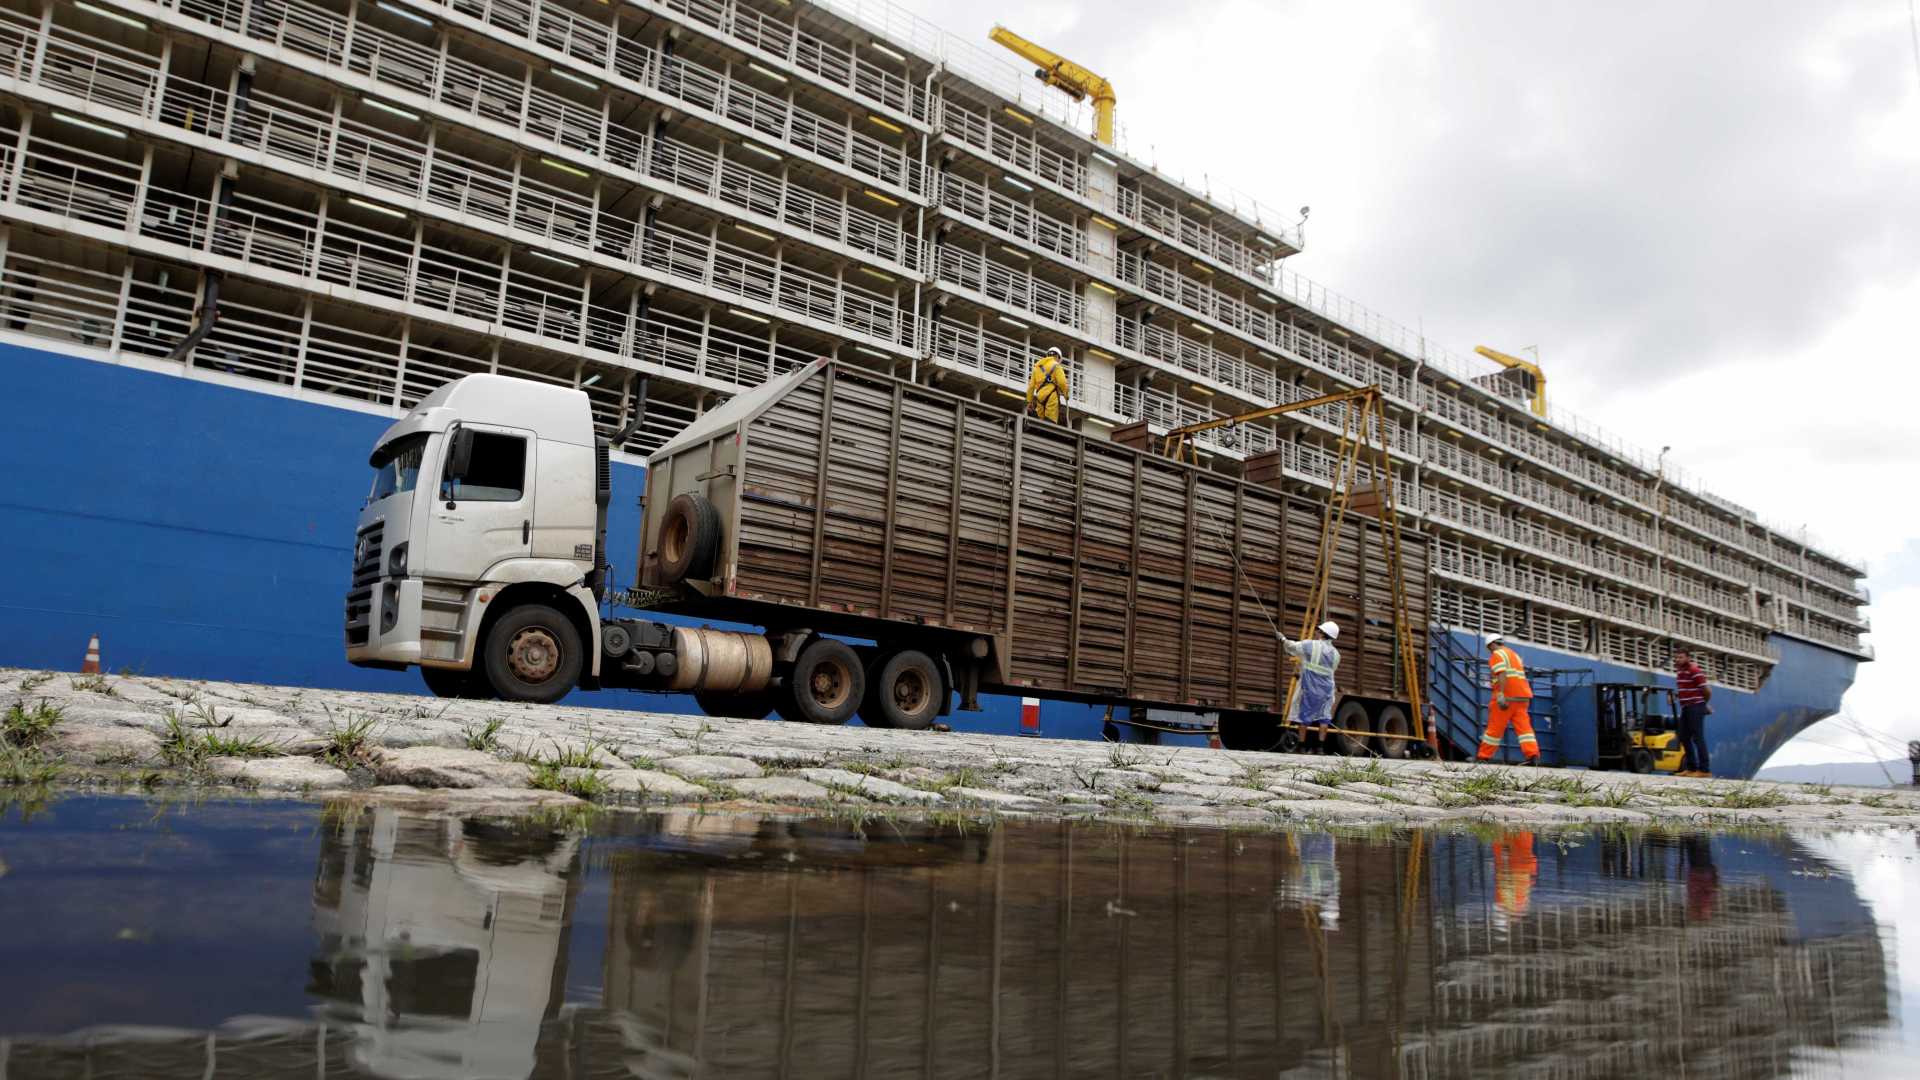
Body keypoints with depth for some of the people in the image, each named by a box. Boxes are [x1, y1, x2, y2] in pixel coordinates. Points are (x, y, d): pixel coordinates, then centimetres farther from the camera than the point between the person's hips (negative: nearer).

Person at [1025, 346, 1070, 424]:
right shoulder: (1056, 366, 6)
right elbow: (1062, 382, -6)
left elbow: (1031, 386, 18)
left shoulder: (1037, 366, 23)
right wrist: (1065, 395, 9)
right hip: (1052, 396, -5)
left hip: (1040, 397, 5)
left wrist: (1029, 401, 20)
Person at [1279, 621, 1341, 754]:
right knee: (1324, 716, 6)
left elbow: (1292, 646, -1)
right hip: (1326, 688, 4)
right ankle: (1320, 746, -1)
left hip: (1309, 687, -3)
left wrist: (1283, 638, 20)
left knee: (1304, 714, 5)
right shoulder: (1336, 654, 7)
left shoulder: (1312, 645, -9)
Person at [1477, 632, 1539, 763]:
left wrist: (1500, 695, -23)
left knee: (1495, 727, -2)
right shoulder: (1514, 654, 25)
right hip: (1522, 696, 7)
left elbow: (1502, 674, -16)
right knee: (1523, 726, 0)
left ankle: (1483, 756, 5)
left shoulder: (1497, 654, -1)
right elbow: (1517, 676, 22)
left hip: (1507, 696, -7)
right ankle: (1533, 754, -15)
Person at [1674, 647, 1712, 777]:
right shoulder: (1679, 672, 14)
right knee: (1684, 737, 10)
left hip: (1695, 708, -9)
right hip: (1685, 708, 9)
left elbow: (1706, 691, -12)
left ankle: (1704, 770, -5)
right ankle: (1691, 767, 16)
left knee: (1698, 738, -8)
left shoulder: (1695, 671, -14)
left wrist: (1704, 704, 4)